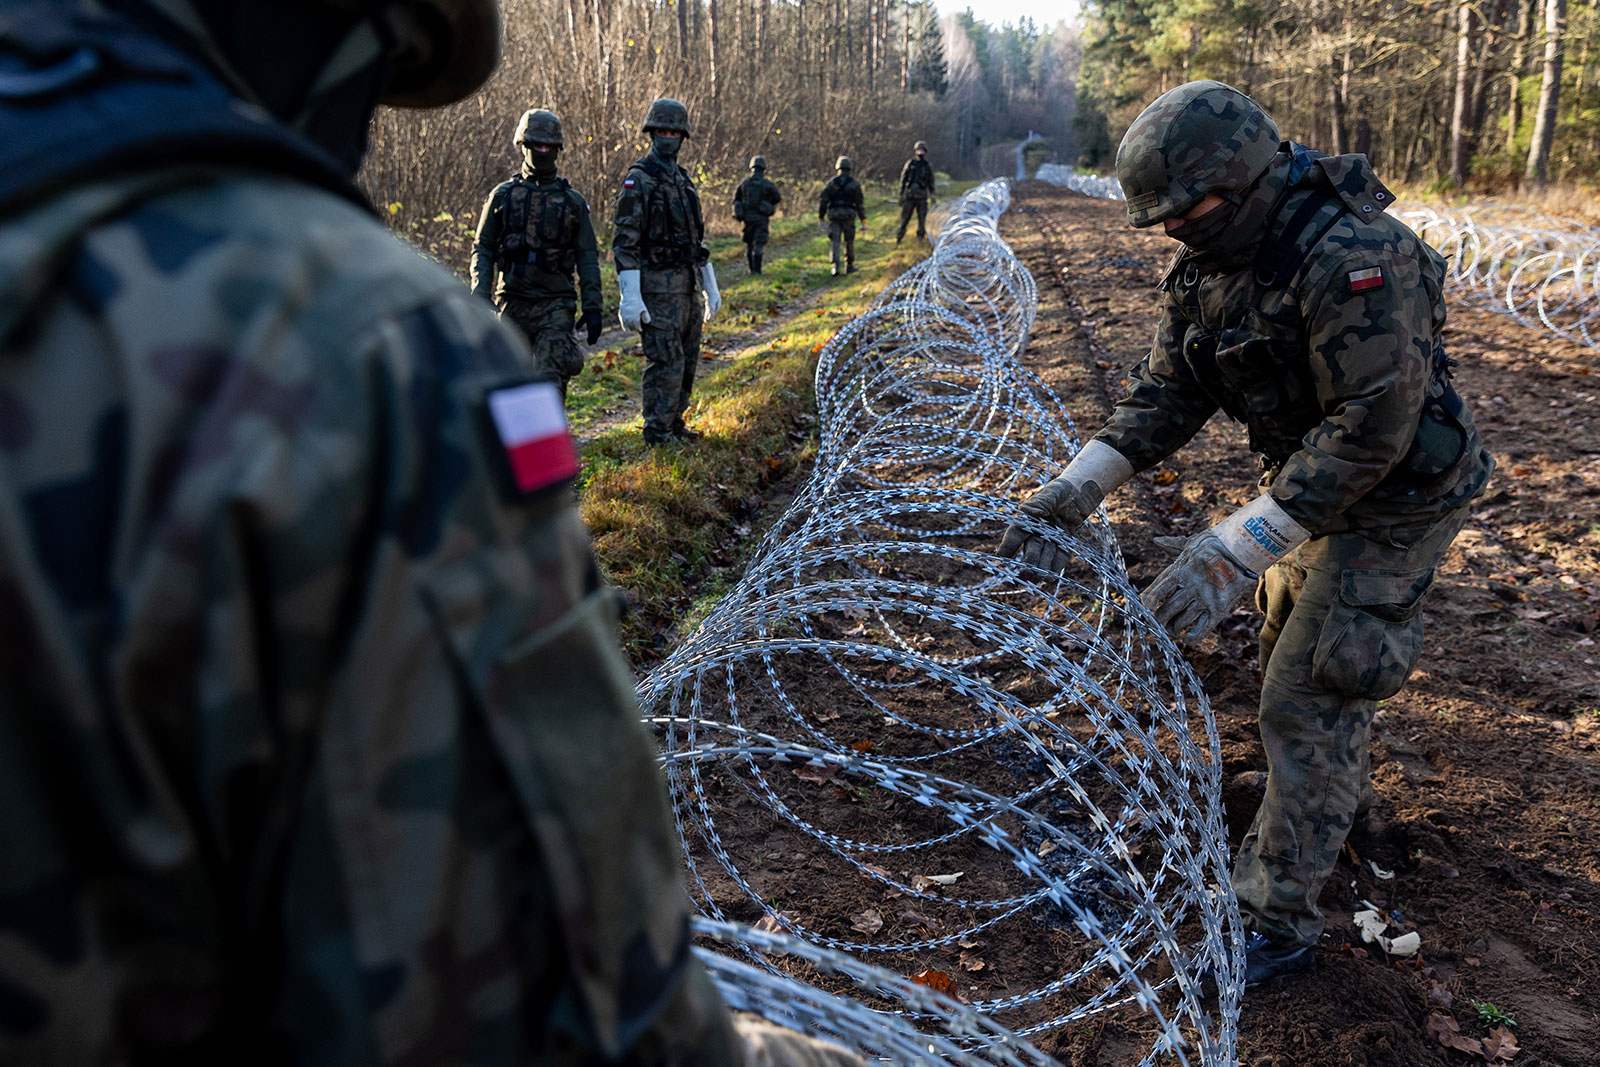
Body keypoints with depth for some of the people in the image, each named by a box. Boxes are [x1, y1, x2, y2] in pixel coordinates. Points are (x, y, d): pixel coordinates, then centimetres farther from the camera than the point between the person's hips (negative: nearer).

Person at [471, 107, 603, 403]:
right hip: (513, 303, 2)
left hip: (556, 304, -1)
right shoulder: (503, 196, 7)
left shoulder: (573, 201, 6)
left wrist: (593, 308, -2)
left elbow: (588, 258, 6)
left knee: (550, 379, -14)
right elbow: (482, 249, 7)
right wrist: (481, 297, -5)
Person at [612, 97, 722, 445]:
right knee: (666, 363, -9)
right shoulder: (638, 181, -10)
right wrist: (630, 298, -22)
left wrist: (710, 286, 20)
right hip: (657, 288, -8)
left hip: (686, 286, 8)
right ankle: (658, 437, -1)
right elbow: (625, 243, -15)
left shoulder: (683, 179, 16)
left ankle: (675, 424, 25)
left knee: (687, 360, 13)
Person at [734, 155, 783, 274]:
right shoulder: (767, 184, -8)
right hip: (761, 219, -3)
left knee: (749, 244, 16)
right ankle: (756, 269, -10)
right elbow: (778, 198, 4)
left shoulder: (744, 183, 2)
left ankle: (751, 268, 22)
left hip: (747, 218, 3)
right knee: (759, 245, -2)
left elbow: (736, 198, 11)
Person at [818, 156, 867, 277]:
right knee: (849, 241, 16)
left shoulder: (831, 182, 1)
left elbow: (822, 200, -1)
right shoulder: (854, 183, -2)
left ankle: (835, 267, -18)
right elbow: (860, 203, -5)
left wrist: (821, 218, 6)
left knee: (834, 242, -2)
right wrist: (863, 221, -2)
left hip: (834, 216, 0)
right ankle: (849, 266, 25)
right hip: (848, 216, 0)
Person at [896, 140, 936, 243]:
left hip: (922, 197, 1)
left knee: (922, 219, 2)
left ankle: (921, 235, 17)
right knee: (904, 218, 1)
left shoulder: (928, 166, 5)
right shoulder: (910, 164, 3)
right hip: (909, 196, -1)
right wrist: (901, 195, 1)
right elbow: (903, 180, 5)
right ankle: (899, 237, 10)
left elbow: (931, 183, 11)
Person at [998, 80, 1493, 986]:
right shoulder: (1210, 264, -4)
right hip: (1311, 475, 9)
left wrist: (1234, 551, -40)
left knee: (1307, 696, -9)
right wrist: (1078, 488, -19)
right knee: (1291, 646, 25)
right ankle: (1342, 792, 54)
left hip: (1397, 495, -9)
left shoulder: (1354, 257, -33)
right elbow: (1166, 395, -5)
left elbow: (1371, 431, -36)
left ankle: (1276, 923, 4)